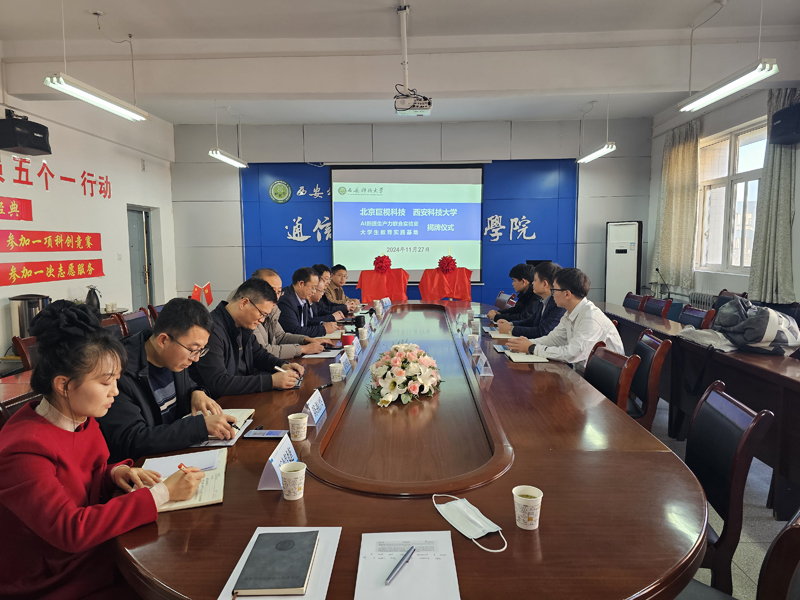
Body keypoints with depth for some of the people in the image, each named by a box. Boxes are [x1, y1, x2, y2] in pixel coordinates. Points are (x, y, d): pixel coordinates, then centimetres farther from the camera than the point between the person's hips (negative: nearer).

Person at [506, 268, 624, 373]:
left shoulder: (591, 319, -24)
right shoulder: (571, 314, 3)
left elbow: (571, 354, -29)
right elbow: (553, 338, 12)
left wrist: (532, 348, -21)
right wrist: (527, 343, -6)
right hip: (583, 373, 7)